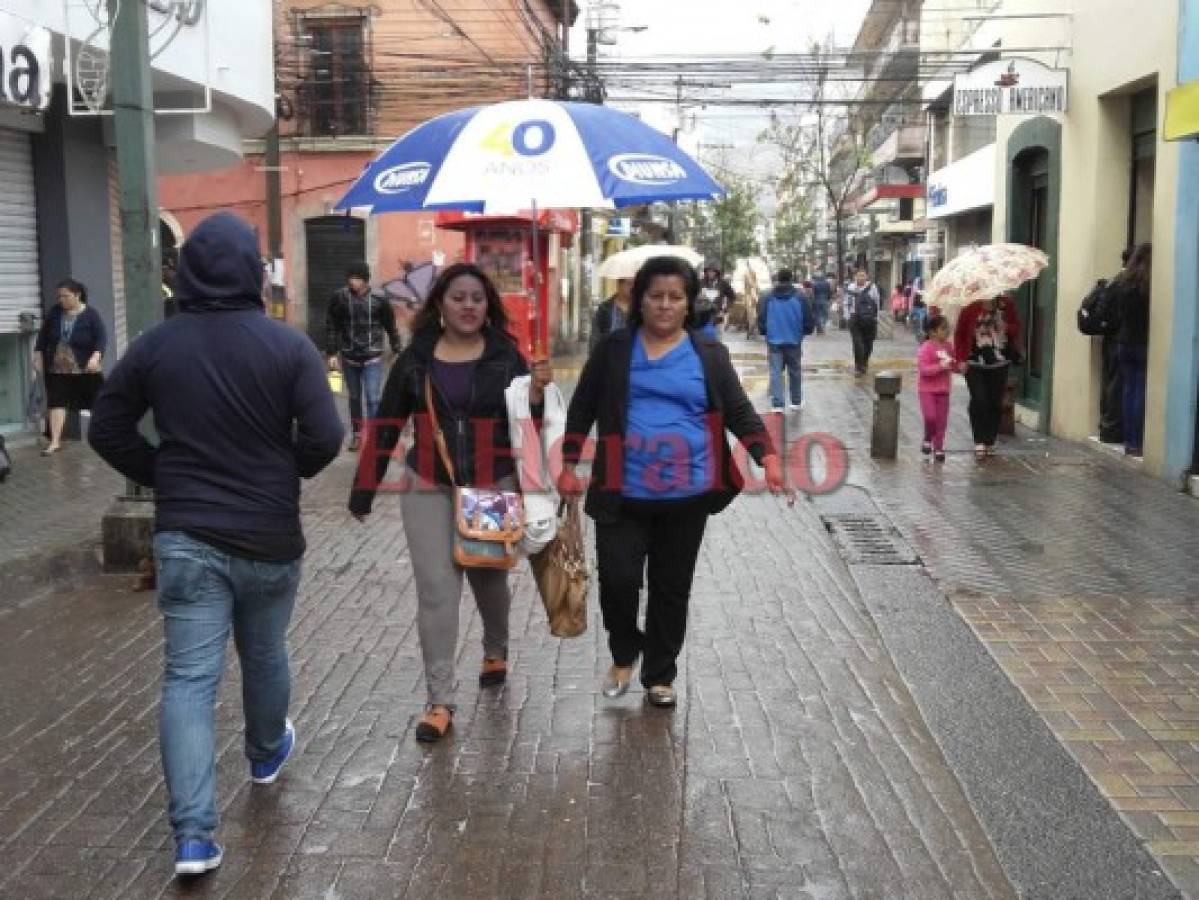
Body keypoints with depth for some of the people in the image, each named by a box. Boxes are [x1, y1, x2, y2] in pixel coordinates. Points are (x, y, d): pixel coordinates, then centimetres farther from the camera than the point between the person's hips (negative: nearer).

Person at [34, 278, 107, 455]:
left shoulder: (91, 315, -10)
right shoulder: (54, 313, 3)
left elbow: (102, 338, -16)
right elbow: (43, 335, 13)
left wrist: (96, 356, -31)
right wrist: (38, 357, 10)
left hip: (86, 369, -3)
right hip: (57, 368, 3)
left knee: (95, 401, 8)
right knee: (56, 402, -4)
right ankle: (55, 441, -3)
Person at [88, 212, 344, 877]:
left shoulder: (155, 345, -2)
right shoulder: (288, 345, -9)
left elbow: (107, 430, 3)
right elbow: (325, 437, -14)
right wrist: (285, 473, 6)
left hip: (184, 536, 0)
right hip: (269, 536, 0)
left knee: (188, 678, 0)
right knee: (265, 655, 22)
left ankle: (193, 835, -6)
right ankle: (266, 754, 47)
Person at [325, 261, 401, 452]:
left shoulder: (379, 298, -7)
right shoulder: (339, 297, -5)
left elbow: (391, 326, 1)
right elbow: (332, 327, 1)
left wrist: (397, 352, 4)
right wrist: (332, 354, -2)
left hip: (372, 358, -2)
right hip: (349, 357, 2)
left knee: (373, 399, -9)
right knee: (355, 398, 14)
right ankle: (357, 434, 29)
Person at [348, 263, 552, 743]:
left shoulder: (505, 355, -2)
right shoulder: (415, 357, 0)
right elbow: (386, 425, 3)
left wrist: (536, 392, -21)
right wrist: (363, 490, 3)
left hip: (493, 488, 0)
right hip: (428, 490, 0)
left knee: (489, 578, 17)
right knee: (436, 590, -4)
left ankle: (495, 649, 47)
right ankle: (439, 700, 3)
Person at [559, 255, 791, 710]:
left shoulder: (709, 353, 2)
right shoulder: (614, 349, 2)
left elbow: (739, 412, 2)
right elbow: (582, 408, 7)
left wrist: (769, 461, -12)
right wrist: (569, 466, 1)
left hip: (686, 494, 1)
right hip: (624, 493, 0)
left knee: (672, 587, 10)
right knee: (618, 579, -6)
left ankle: (659, 675, 28)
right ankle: (624, 654, 25)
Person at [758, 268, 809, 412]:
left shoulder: (769, 298, -2)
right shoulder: (799, 298, -5)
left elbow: (761, 320, 0)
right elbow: (808, 321, -5)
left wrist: (766, 333, 19)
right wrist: (803, 331, 16)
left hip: (774, 341, 0)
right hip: (794, 341, 0)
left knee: (775, 373, 1)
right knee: (795, 372, 14)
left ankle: (777, 404, -8)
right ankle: (796, 402, 24)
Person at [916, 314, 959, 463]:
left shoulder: (949, 347, 6)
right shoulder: (926, 348, -13)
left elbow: (954, 366, 20)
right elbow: (923, 369, -20)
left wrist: (956, 365, -2)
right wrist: (940, 366, -28)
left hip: (943, 390, 6)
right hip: (927, 389, -5)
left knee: (942, 420, 6)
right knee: (930, 416, -15)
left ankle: (938, 448, 17)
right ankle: (927, 441, 12)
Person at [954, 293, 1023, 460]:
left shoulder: (1006, 305, -1)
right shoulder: (970, 309, -8)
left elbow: (1016, 326, 11)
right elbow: (959, 334, 1)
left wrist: (1007, 328, -13)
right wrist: (961, 358, -4)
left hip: (999, 364, 2)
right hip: (975, 363, -2)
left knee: (995, 403, 5)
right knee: (978, 401, -11)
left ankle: (990, 442, 18)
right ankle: (979, 442, -5)